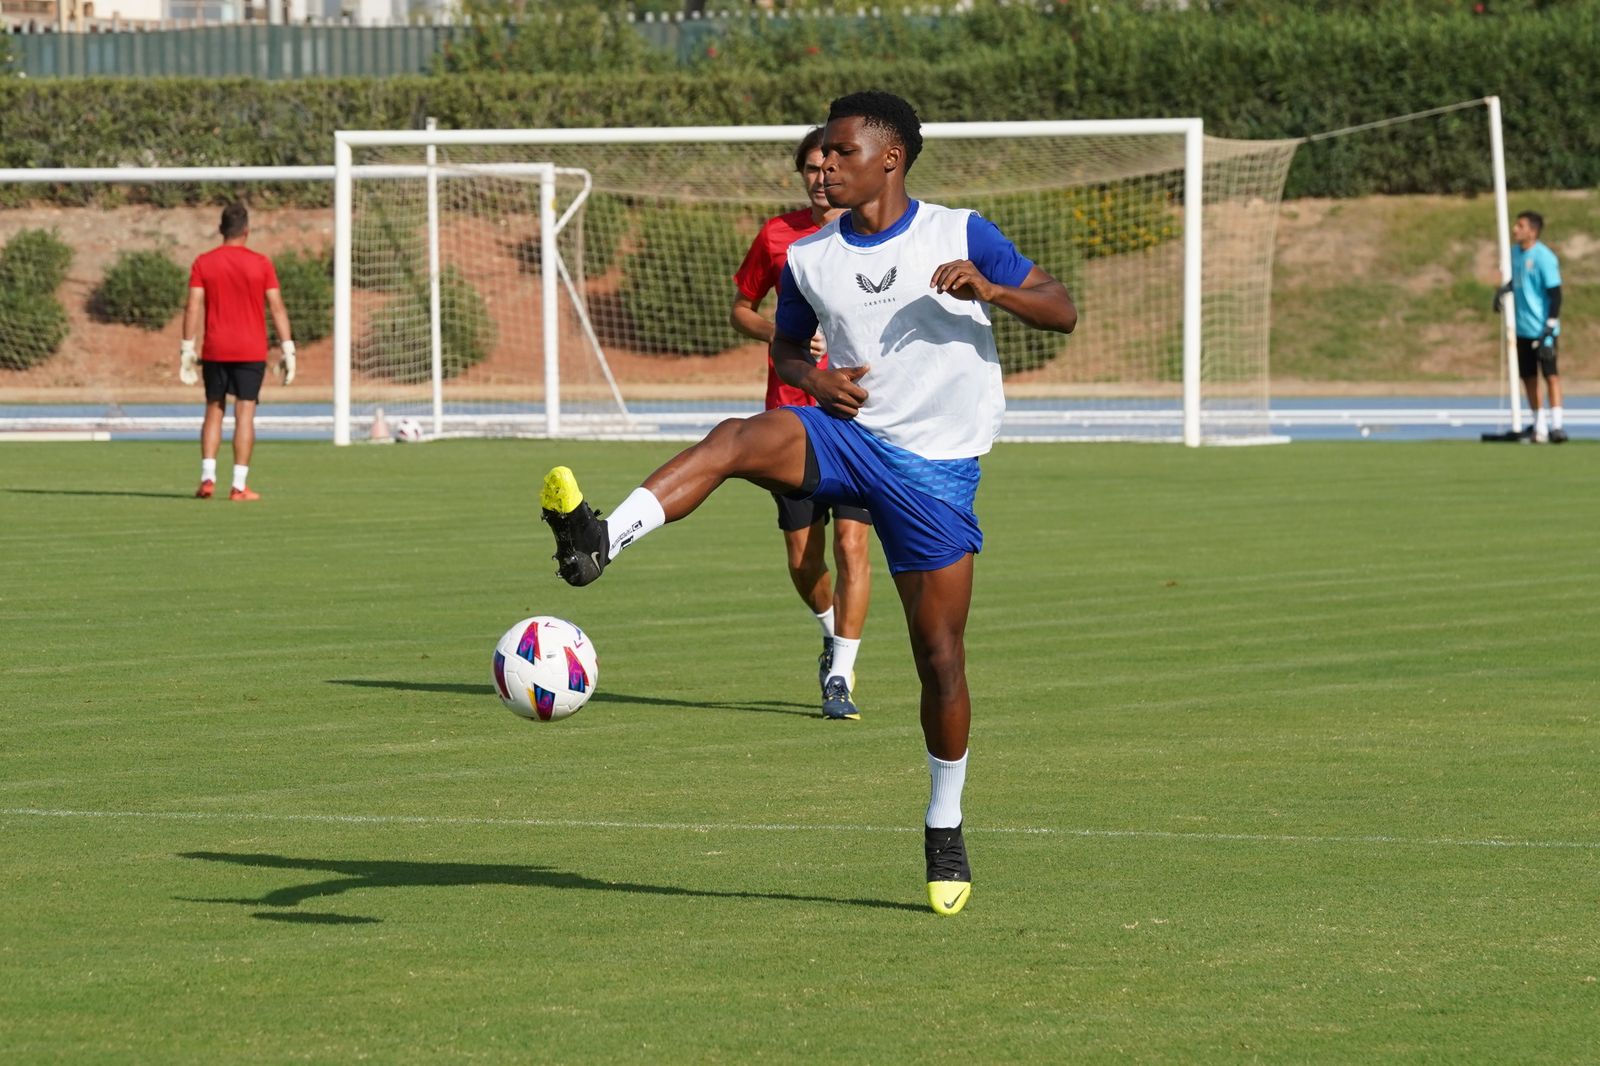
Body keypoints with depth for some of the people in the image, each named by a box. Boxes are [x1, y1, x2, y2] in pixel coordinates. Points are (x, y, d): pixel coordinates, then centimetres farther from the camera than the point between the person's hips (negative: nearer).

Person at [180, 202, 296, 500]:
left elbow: (193, 307, -3)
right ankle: (239, 485, -5)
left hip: (215, 351, 1)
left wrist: (187, 350, 0)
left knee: (214, 411, 12)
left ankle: (207, 477, 1)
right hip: (251, 351, -1)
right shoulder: (261, 264, -2)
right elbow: (277, 308, -4)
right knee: (245, 414, -1)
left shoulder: (203, 264, 1)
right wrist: (288, 349, -1)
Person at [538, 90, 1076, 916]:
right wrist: (813, 378, -3)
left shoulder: (960, 235, -2)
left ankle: (945, 830, 19)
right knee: (735, 440, -31)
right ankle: (600, 540, -51)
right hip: (845, 436, 2)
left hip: (935, 467, -2)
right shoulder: (809, 260, 7)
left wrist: (989, 288, -21)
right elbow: (784, 348, 21)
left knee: (940, 655, 0)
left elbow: (1062, 313, -1)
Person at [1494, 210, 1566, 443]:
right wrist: (1503, 291, 3)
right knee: (1528, 377, 10)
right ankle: (1538, 425, 18)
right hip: (1522, 328, 8)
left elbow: (1555, 294, -15)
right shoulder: (1515, 255, 8)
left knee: (1550, 374, -9)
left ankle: (1556, 424, -12)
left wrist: (1549, 328, -19)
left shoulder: (1544, 257, -14)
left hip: (1542, 328, -8)